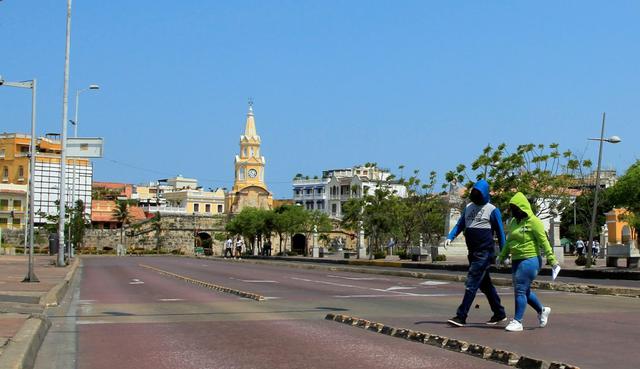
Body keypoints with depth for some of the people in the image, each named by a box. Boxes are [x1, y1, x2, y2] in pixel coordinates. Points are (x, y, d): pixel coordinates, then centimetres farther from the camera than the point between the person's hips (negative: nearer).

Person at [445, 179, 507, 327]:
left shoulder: (492, 210, -4)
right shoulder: (469, 207, 14)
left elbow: (500, 232, -1)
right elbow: (460, 225, 15)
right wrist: (450, 237, -4)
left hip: (485, 252, -7)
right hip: (473, 252, 7)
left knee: (471, 283, -11)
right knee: (485, 284, 14)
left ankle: (461, 316, -12)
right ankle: (499, 314, 26)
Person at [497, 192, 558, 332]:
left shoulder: (533, 222, -11)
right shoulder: (514, 223, 13)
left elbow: (544, 241, -11)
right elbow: (509, 242, 22)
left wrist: (551, 258, -14)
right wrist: (502, 256, 20)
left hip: (530, 260, -8)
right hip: (517, 260, 8)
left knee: (520, 290, -9)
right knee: (525, 290, 14)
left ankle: (517, 321, -4)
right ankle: (542, 310, 35)